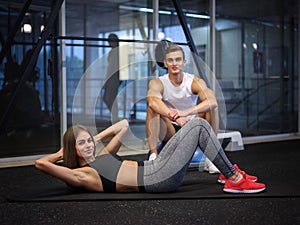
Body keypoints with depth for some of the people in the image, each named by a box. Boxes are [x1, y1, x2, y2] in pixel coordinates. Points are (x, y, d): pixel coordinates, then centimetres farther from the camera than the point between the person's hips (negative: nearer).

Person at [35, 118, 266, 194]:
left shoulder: (102, 157, 20)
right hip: (159, 179, -9)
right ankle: (234, 179, -6)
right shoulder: (79, 175, -3)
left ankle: (228, 172, 12)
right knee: (199, 127, -10)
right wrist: (61, 154, 5)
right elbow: (40, 163, -13)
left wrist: (97, 138, 18)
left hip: (156, 168, 9)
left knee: (199, 123, 3)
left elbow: (123, 125, 28)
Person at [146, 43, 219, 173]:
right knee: (152, 108, -25)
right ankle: (153, 155, -29)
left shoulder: (195, 82, -11)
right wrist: (176, 117, -53)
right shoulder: (157, 83, -11)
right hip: (170, 133, -1)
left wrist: (186, 112, -48)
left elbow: (212, 101, -31)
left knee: (211, 107, -22)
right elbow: (153, 101, -36)